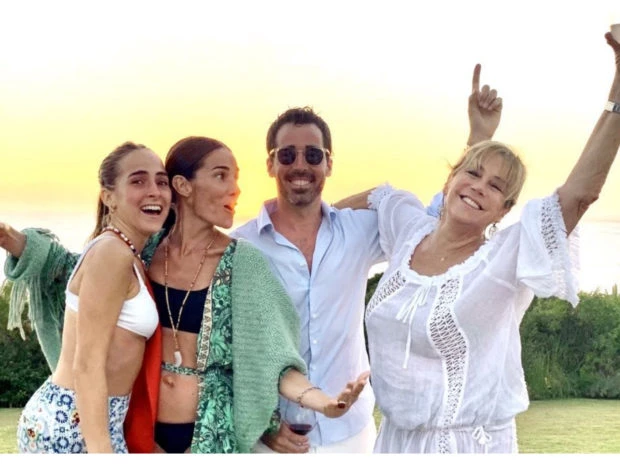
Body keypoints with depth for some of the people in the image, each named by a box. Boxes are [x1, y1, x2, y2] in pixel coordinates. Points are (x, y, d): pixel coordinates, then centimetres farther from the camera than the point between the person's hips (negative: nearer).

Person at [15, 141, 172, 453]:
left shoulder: (129, 258, 13)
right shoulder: (112, 252, -16)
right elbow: (86, 366, -21)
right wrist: (102, 453, -24)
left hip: (77, 419, 10)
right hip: (74, 424, -10)